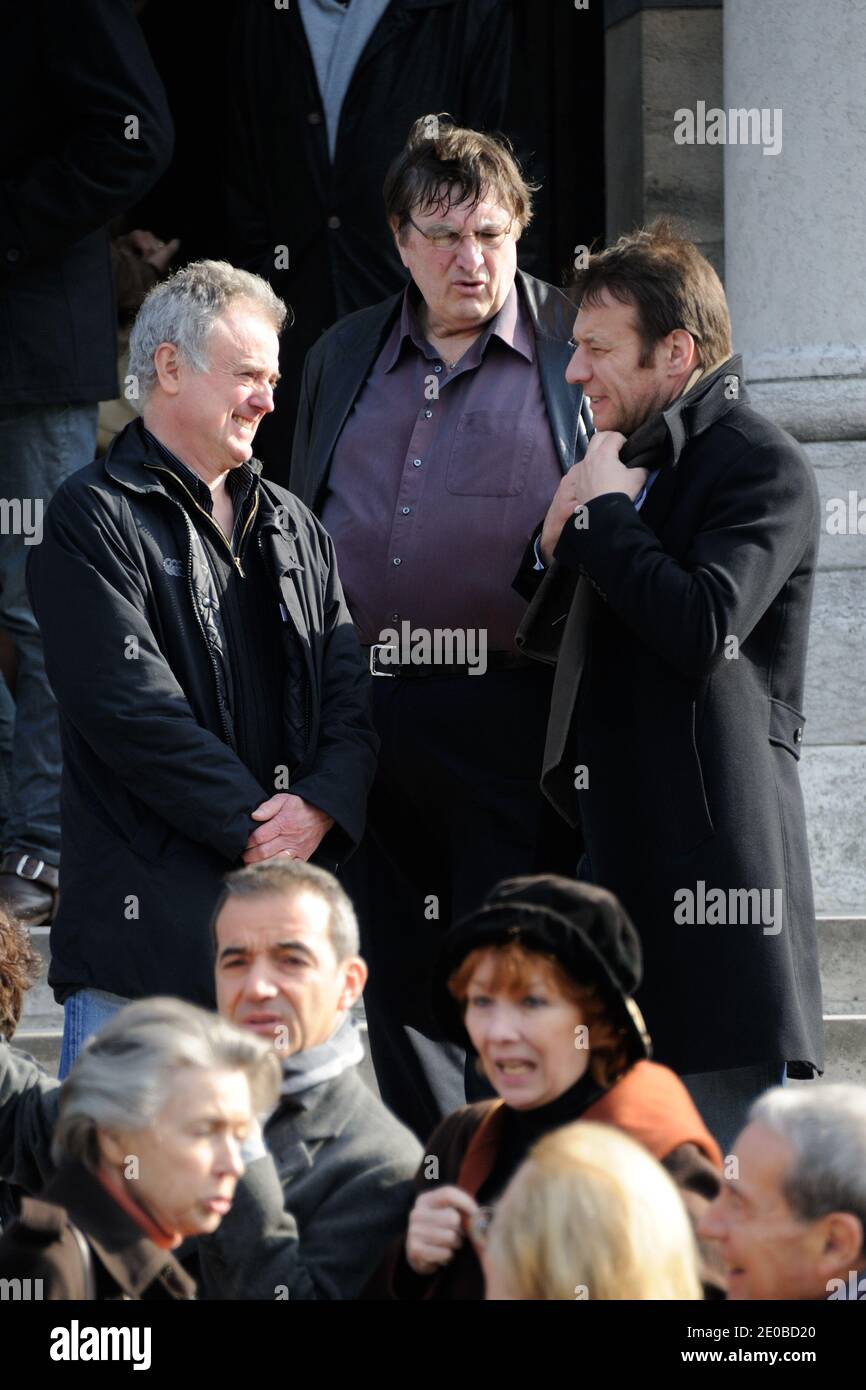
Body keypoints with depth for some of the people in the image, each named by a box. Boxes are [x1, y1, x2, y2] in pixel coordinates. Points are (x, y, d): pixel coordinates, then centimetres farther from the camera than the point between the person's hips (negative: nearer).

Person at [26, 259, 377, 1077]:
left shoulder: (290, 528, 19)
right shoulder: (93, 521, -3)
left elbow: (351, 696, 12)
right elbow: (135, 710, -13)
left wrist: (321, 806, -8)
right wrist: (255, 828, -14)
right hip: (147, 926, -6)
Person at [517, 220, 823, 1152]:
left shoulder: (761, 467, -10)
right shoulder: (638, 458, 17)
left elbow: (703, 628, -25)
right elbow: (546, 638, 22)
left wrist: (605, 513, -12)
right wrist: (560, 540, 2)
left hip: (717, 839, -9)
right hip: (619, 831, 9)